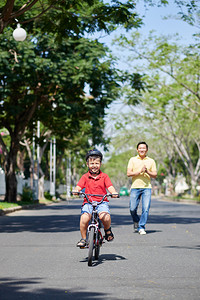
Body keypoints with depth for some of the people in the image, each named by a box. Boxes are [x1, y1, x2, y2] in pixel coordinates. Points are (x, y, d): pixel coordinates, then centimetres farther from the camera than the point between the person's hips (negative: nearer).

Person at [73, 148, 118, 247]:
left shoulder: (104, 176, 9)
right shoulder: (85, 177, 10)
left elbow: (110, 187, -2)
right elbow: (79, 186, 0)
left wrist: (114, 193, -25)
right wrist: (76, 191, -24)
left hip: (102, 202, -1)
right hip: (88, 202, 1)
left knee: (105, 217, -32)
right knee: (84, 218, -28)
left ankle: (108, 231, 3)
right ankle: (83, 239, -5)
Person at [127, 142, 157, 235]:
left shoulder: (151, 161, 11)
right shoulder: (132, 160, 7)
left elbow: (155, 175, 8)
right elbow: (128, 173, -1)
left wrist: (147, 171, -11)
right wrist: (140, 171, -13)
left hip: (147, 187, 0)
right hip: (135, 187, 0)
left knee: (145, 209, -9)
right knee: (132, 209, -2)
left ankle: (141, 227, 0)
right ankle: (136, 221, 28)